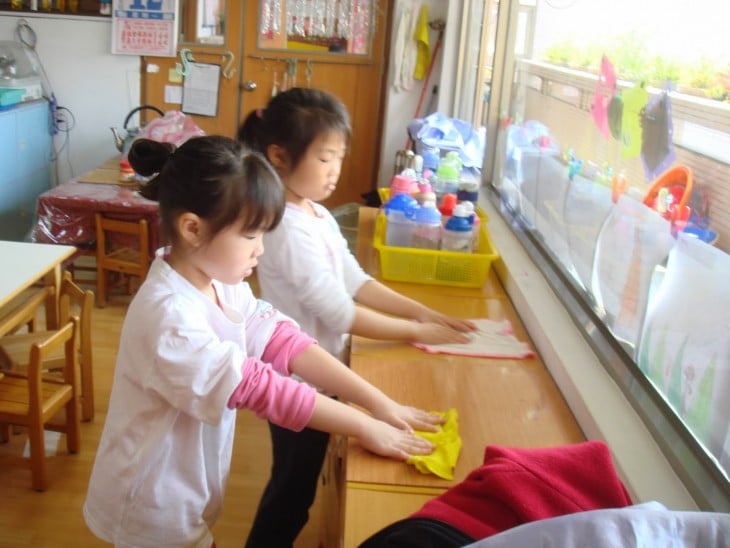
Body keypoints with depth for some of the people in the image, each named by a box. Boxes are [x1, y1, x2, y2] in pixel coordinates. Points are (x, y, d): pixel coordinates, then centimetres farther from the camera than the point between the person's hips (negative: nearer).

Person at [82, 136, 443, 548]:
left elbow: (282, 339, -9)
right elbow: (255, 385, -32)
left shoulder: (221, 285, -3)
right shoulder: (169, 316, -30)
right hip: (154, 509, -7)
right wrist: (365, 427, -27)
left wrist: (379, 403, -16)